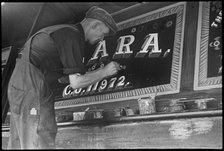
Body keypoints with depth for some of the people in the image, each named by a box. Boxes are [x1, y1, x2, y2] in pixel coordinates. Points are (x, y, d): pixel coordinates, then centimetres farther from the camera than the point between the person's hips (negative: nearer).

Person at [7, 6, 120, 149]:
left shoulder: (63, 31, 22)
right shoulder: (73, 36, -9)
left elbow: (62, 78, 23)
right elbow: (76, 82, -13)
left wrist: (97, 72, 20)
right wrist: (104, 72, 0)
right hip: (33, 90, -10)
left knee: (18, 144, 9)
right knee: (41, 144, -11)